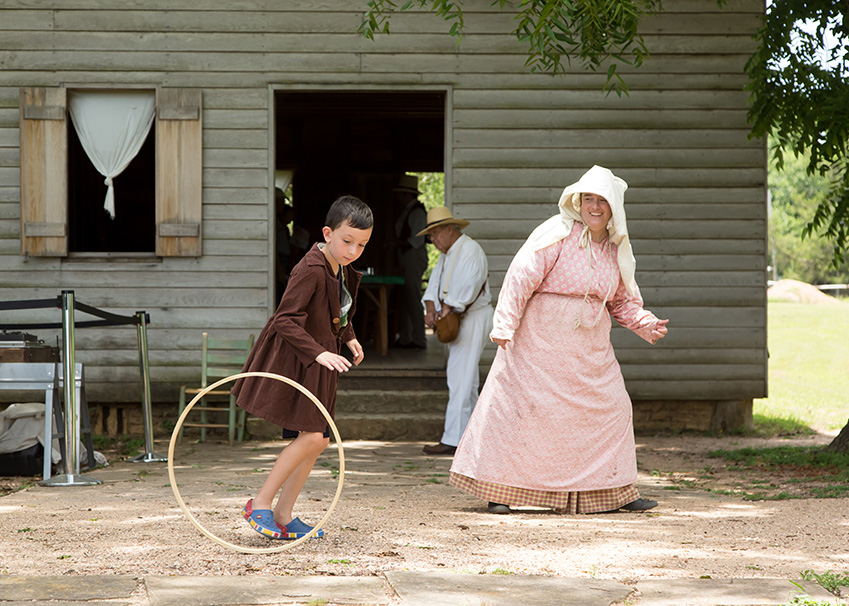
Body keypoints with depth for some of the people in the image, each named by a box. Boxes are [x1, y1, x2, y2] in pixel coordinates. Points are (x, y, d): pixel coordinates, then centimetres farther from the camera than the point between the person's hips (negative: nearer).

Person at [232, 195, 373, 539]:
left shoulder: (343, 271, 7)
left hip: (317, 366, 9)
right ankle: (261, 504, -4)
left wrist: (349, 337, 15)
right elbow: (286, 320, -28)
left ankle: (283, 515, 16)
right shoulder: (309, 270, -22)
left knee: (319, 440, 8)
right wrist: (319, 353, -34)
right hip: (291, 362, -9)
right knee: (310, 435, -16)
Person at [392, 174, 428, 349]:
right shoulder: (406, 211, 18)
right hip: (405, 260, 10)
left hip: (414, 258, -10)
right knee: (404, 299, 9)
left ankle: (418, 340, -7)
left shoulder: (416, 212, -11)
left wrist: (397, 242, -10)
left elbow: (417, 240, -16)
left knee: (413, 299, -9)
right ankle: (404, 338, 13)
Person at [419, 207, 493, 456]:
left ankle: (452, 439, -15)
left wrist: (447, 309, -19)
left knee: (460, 379, -13)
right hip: (457, 320, 10)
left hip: (473, 319, -10)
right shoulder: (447, 255, 18)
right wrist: (430, 309, -6)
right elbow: (435, 284, 12)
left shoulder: (470, 250, -13)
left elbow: (468, 286, -23)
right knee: (467, 380, 12)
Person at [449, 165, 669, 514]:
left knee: (611, 410, 6)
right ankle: (499, 490, 3)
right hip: (541, 338, -6)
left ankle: (616, 491, 17)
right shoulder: (558, 234, -11)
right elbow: (521, 277, -14)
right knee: (521, 406, -5)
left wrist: (644, 323, 0)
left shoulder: (617, 249, 9)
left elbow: (622, 301, 18)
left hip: (590, 347, 6)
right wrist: (505, 325, -20)